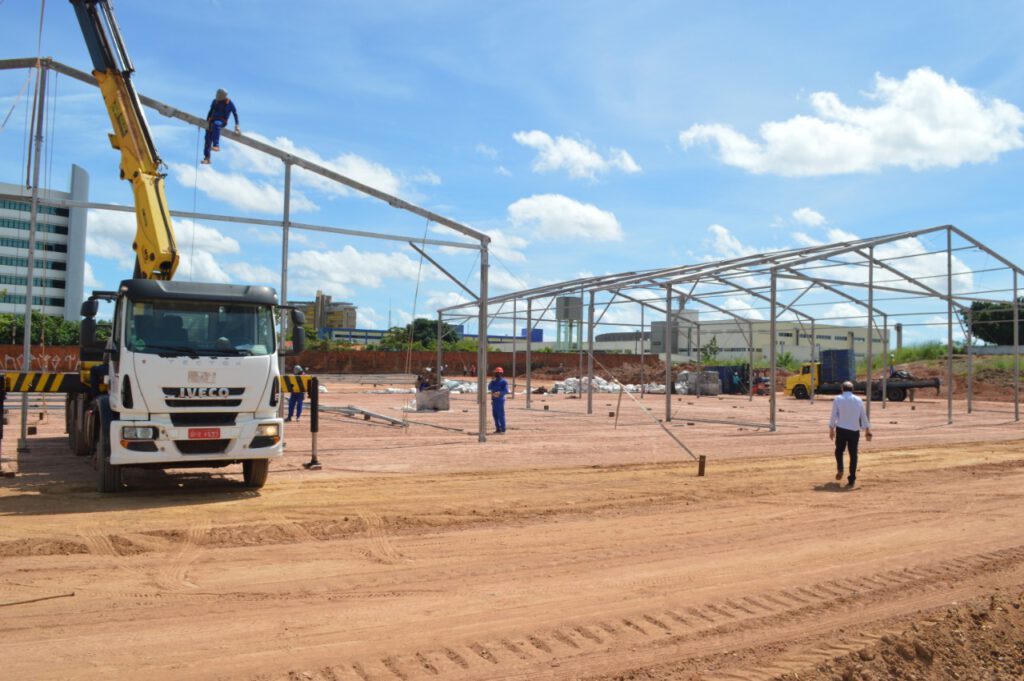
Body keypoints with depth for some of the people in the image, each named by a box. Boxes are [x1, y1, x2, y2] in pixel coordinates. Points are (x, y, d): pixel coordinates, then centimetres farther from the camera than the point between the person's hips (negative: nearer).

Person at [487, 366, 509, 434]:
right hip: (494, 400, 8)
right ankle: (498, 429, 17)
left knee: (500, 415, -8)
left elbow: (506, 391, -15)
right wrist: (492, 381, -4)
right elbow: (489, 388, 9)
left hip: (500, 400, -8)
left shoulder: (504, 381, -5)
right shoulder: (494, 381, 17)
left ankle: (502, 429, -5)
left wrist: (499, 393, -30)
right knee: (495, 415, 9)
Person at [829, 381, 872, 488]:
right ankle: (852, 480, 4)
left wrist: (831, 430, 4)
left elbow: (833, 416, -3)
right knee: (853, 454, 6)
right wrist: (867, 431, 14)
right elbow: (864, 417, 8)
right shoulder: (859, 400, 6)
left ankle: (840, 469, -5)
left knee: (839, 450, 17)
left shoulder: (838, 399, 0)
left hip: (841, 430, -1)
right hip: (854, 431, 1)